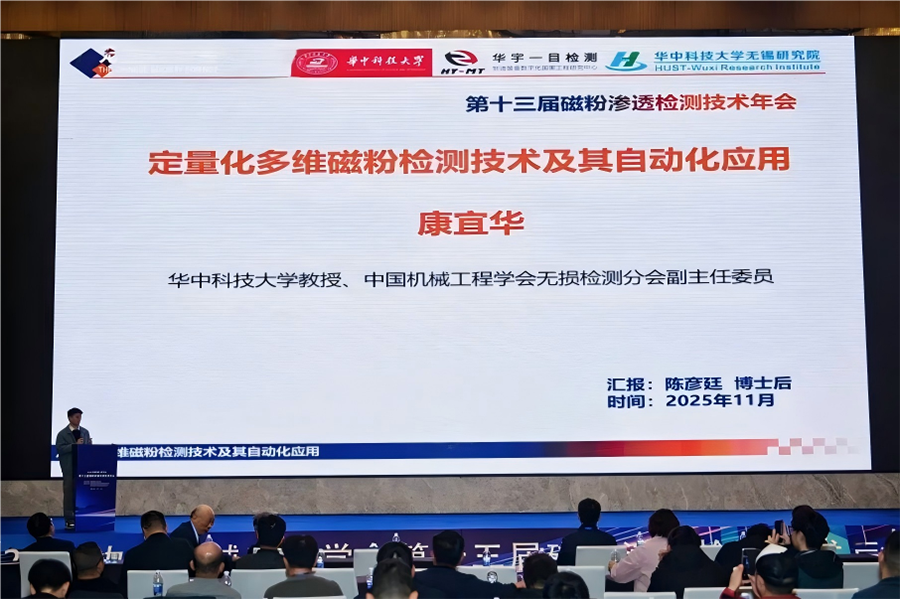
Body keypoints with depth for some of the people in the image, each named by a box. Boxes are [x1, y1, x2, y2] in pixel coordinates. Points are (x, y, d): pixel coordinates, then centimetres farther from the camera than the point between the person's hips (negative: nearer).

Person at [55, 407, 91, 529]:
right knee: (69, 493, 0)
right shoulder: (63, 434, -1)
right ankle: (69, 520, 5)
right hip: (69, 468, -4)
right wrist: (75, 445, -20)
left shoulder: (85, 432, 12)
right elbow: (59, 449, -12)